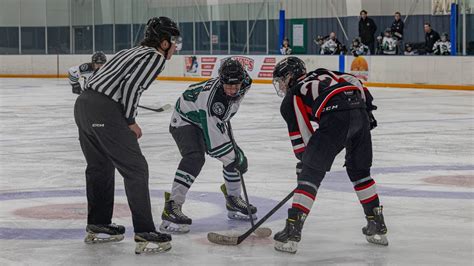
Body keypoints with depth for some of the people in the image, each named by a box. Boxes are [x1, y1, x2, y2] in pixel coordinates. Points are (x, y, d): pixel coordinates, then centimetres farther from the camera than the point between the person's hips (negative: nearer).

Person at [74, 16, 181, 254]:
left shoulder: (133, 52, 25)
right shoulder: (156, 57, -2)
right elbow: (130, 85, -15)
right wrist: (130, 121, -5)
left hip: (84, 102, 9)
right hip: (105, 111, -9)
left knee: (100, 167, 23)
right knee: (135, 168, -4)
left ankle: (97, 227, 34)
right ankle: (145, 234, -6)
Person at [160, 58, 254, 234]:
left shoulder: (243, 85, -17)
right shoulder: (212, 96, -40)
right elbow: (214, 140, -37)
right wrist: (236, 158, -29)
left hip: (211, 121, 8)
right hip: (185, 120, -8)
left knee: (236, 156, 4)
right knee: (195, 158, -31)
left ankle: (233, 201, 25)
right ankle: (172, 208, -33)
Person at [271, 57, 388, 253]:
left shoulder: (290, 100, 19)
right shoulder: (323, 74, 34)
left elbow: (301, 137, 17)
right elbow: (353, 81, 21)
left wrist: (304, 164, 27)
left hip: (336, 118, -6)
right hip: (360, 114, 6)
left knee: (312, 173, 2)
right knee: (360, 170, 24)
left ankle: (292, 232, -4)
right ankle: (377, 227, 28)